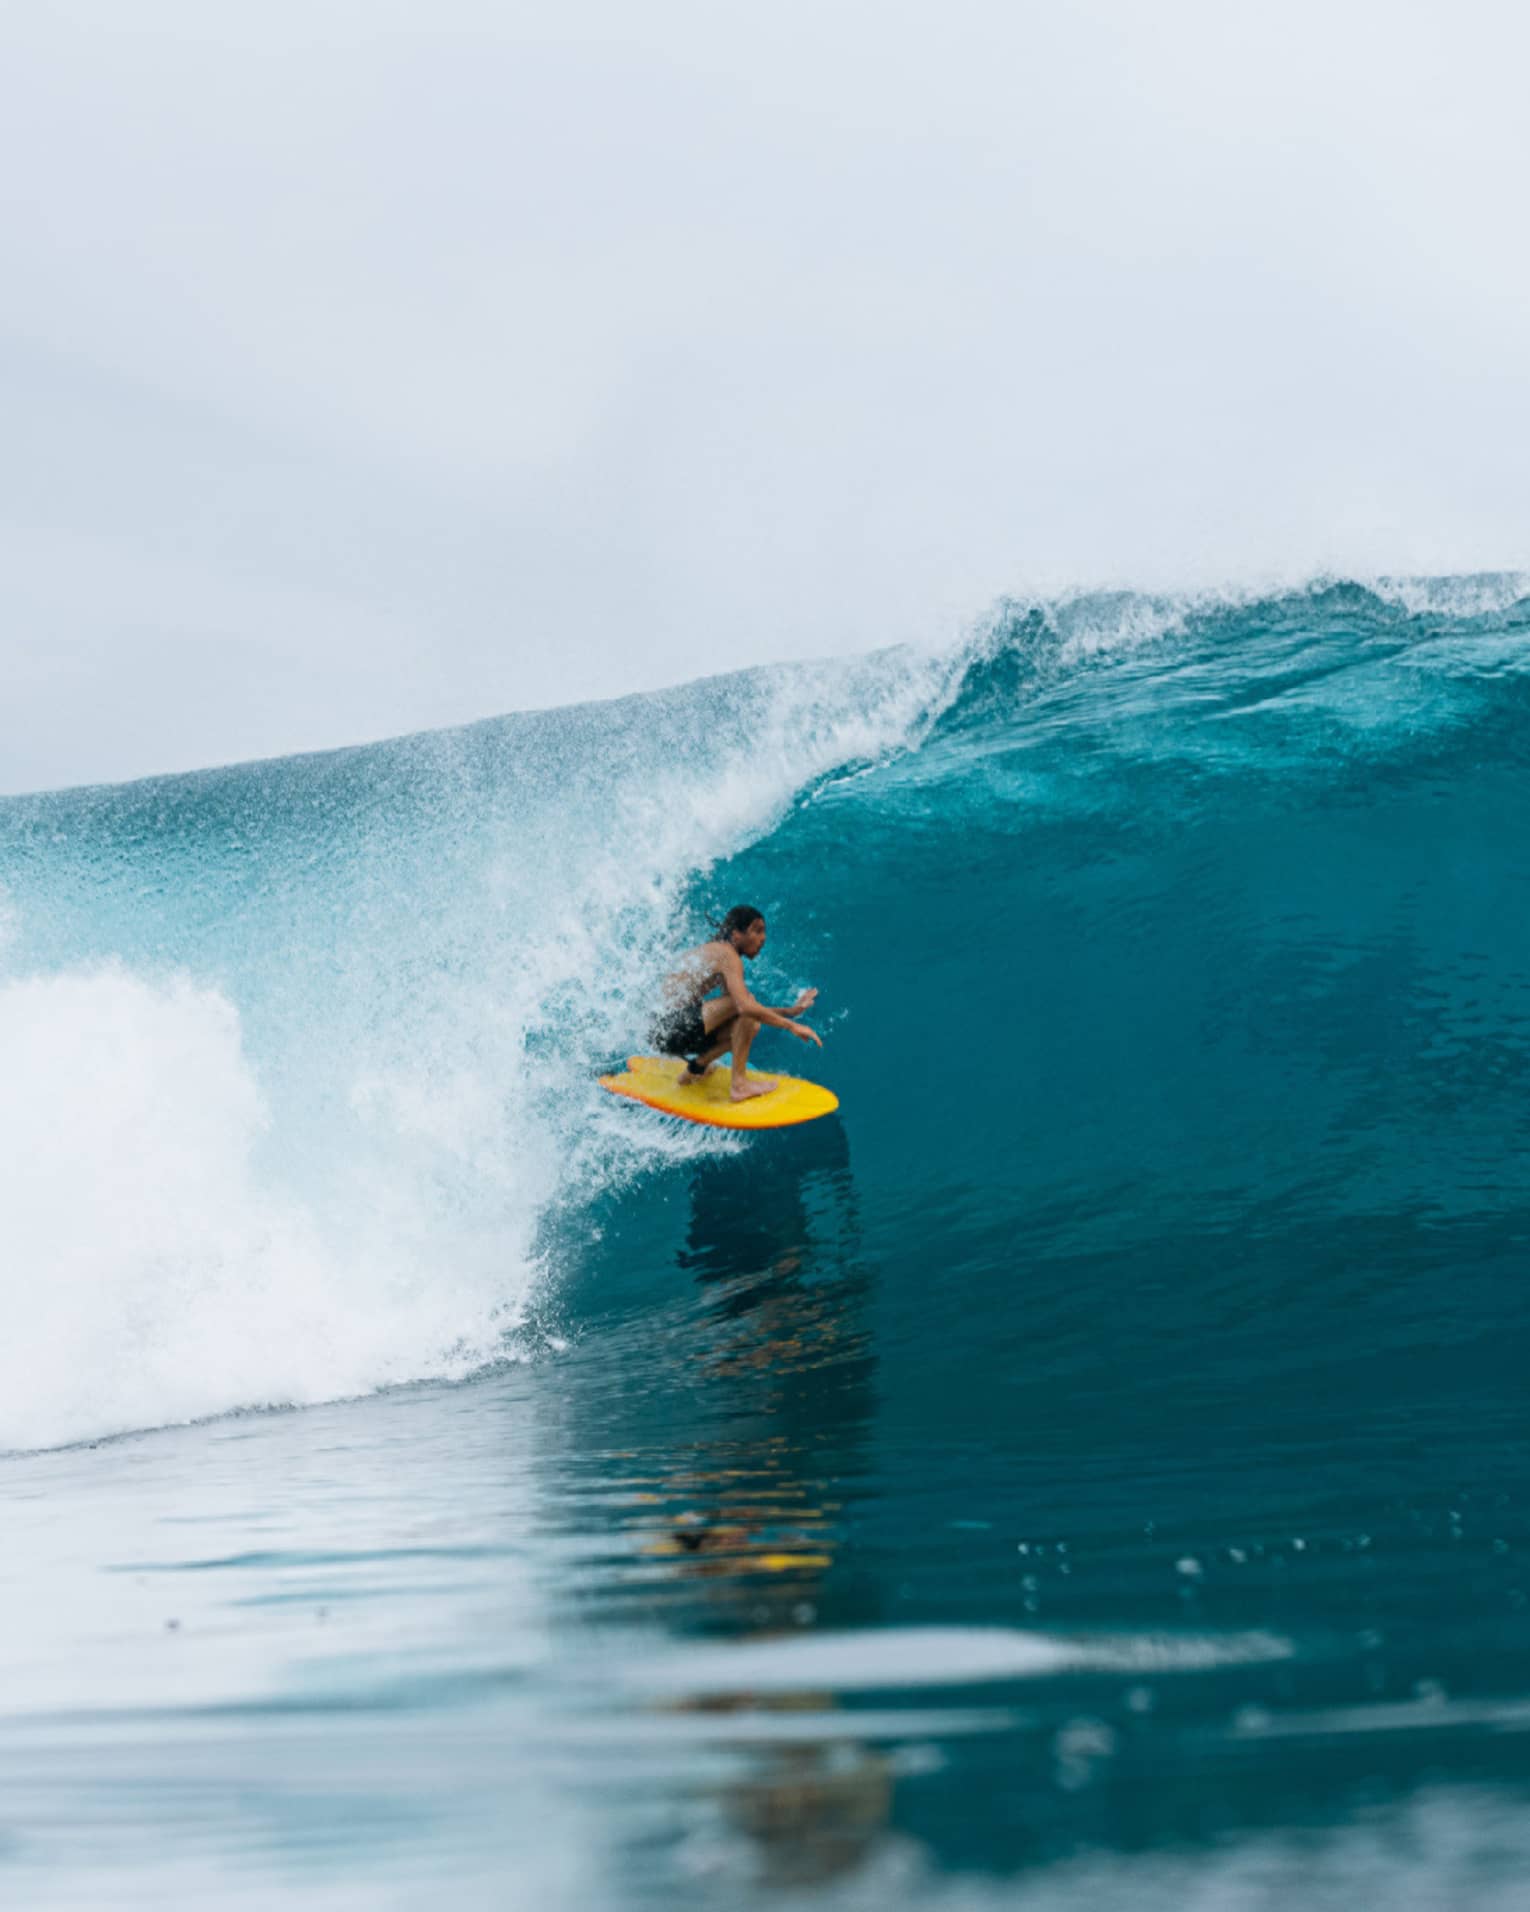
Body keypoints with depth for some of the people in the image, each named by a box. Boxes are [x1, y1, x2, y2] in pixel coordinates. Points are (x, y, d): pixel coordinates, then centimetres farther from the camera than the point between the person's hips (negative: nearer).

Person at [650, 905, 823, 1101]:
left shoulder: (713, 951, 19)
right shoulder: (727, 955, -11)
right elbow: (745, 1006, -25)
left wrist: (791, 1011, 12)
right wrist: (791, 1026, -18)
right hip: (673, 1031, -10)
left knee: (750, 1025, 12)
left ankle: (696, 1067, 19)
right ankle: (739, 1084, -15)